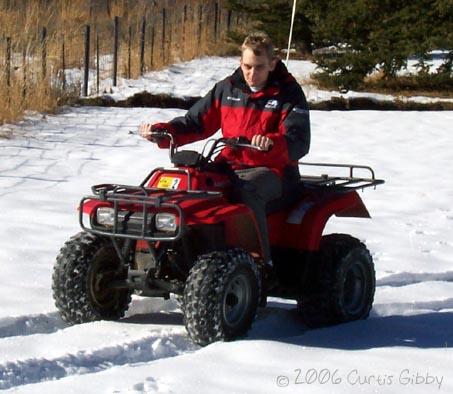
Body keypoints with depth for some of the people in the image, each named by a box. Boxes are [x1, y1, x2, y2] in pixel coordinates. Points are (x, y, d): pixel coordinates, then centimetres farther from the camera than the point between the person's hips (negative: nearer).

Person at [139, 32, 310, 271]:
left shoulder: (289, 93, -2)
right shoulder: (228, 89, 11)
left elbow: (299, 142, -16)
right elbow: (195, 123, 14)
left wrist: (270, 143, -38)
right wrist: (160, 132, -5)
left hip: (272, 170, -5)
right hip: (230, 166, 5)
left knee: (247, 190, -37)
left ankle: (261, 263, -34)